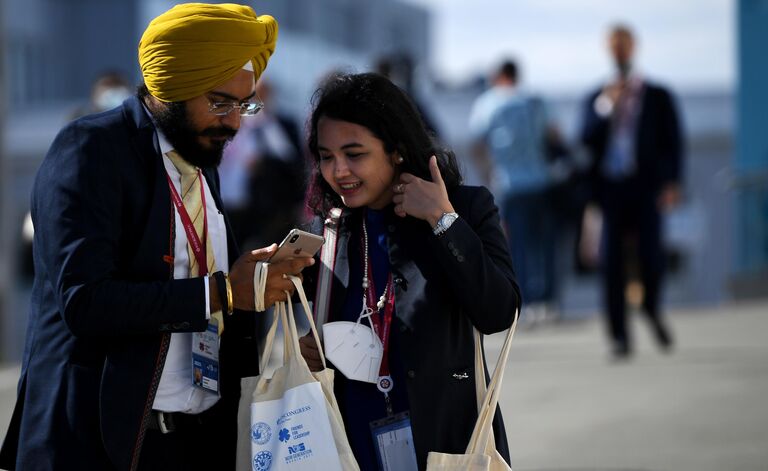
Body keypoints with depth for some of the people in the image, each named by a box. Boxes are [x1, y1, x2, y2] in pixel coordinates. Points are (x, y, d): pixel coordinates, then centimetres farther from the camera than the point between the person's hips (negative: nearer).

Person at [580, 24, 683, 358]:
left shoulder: (658, 97, 12)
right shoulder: (596, 99, 16)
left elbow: (673, 142, 7)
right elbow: (586, 141, 5)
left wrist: (672, 183, -6)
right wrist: (605, 106, -8)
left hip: (646, 188, -1)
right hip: (609, 189, 1)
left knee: (651, 254, -13)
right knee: (611, 261, -6)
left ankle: (652, 309, 18)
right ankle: (619, 336, 0)